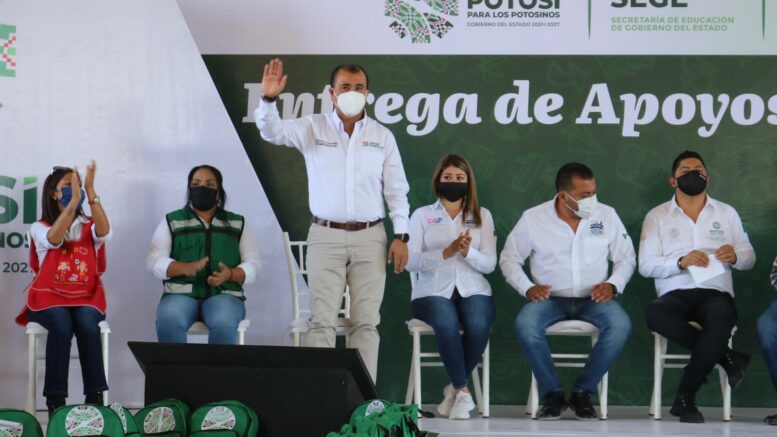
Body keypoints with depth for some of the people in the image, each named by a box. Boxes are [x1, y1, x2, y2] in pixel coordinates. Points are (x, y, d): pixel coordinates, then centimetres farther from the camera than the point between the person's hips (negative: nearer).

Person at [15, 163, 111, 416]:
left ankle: (95, 397, -30)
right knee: (62, 325, -34)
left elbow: (105, 232, -14)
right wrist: (74, 200, -25)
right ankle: (55, 400, -32)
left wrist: (91, 193, -22)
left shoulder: (90, 227, 12)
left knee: (87, 324, -33)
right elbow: (54, 239, -18)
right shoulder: (39, 227, 6)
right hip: (49, 298, -1)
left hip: (86, 298, 1)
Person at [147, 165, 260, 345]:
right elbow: (154, 261, 3)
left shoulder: (238, 223, 17)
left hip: (224, 294, 0)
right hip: (181, 293, 0)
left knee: (224, 324, -36)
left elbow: (253, 264, 9)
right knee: (167, 322, -35)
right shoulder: (171, 221, 14)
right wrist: (186, 268, -17)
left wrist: (230, 274, -14)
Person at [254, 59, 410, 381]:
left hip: (370, 237, 1)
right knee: (321, 320, -5)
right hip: (326, 236, -1)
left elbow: (397, 190, 8)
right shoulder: (312, 128, 4)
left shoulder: (382, 136, 7)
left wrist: (401, 236, -1)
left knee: (366, 321, 3)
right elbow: (272, 131, -10)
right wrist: (268, 99, -30)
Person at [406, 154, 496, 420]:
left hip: (473, 290, 1)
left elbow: (490, 264, 7)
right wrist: (446, 253, -15)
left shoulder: (482, 216, 16)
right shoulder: (422, 215, 12)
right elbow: (410, 262, -1)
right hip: (433, 291, -1)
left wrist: (468, 252, -14)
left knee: (478, 325, -33)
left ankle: (455, 389, -11)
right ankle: (463, 390, -18)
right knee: (446, 323, -36)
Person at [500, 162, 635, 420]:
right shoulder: (533, 218, -3)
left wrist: (612, 285, -12)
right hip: (550, 299, -1)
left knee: (621, 325, -31)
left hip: (593, 300, 1)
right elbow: (509, 259, 5)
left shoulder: (606, 215, 0)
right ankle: (553, 393, -14)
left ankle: (582, 392, -14)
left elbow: (626, 258, 8)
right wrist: (528, 288, -12)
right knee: (524, 325, -34)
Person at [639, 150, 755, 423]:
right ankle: (726, 357, -21)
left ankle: (685, 397, -22)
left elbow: (749, 259, 16)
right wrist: (681, 262, -15)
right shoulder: (657, 216, 12)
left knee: (722, 317, -38)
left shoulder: (727, 213, 18)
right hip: (675, 293, 0)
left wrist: (735, 256, -9)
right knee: (654, 313, -37)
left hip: (716, 292, 0)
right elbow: (646, 266, 2)